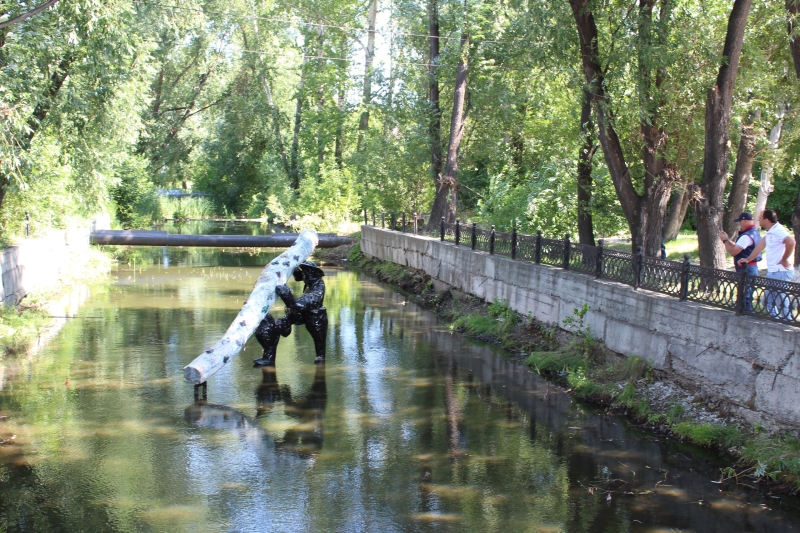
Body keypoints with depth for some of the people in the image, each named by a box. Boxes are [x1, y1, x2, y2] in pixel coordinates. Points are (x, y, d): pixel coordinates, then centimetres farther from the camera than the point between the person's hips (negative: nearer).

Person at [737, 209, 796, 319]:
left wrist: (784, 260, -22)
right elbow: (760, 246, 20)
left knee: (781, 301, -7)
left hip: (781, 272, -11)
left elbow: (791, 242, -32)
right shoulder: (770, 232, 13)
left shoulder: (778, 231, -18)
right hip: (772, 272, 11)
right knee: (768, 300, 15)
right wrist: (748, 259, 18)